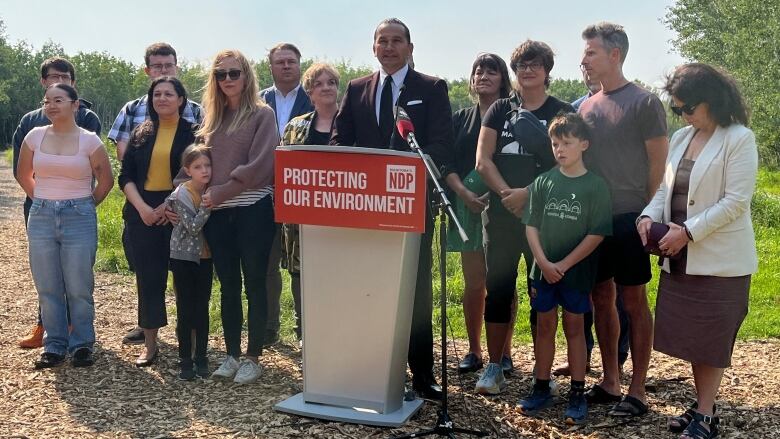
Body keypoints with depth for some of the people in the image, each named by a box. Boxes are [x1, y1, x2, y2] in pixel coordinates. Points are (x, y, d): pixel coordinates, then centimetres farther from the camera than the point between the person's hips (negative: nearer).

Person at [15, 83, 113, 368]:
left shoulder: (89, 140, -5)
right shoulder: (35, 136, 3)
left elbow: (106, 180, 5)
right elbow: (23, 175, 18)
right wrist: (42, 201, 14)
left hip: (79, 218, -3)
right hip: (41, 218, 3)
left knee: (79, 288, 1)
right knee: (47, 288, 7)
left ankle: (81, 346, 14)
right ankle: (54, 346, 18)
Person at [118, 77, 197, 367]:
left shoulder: (192, 132, 0)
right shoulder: (142, 133, 11)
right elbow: (126, 176, 8)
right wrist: (141, 207, -8)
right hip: (143, 213, 3)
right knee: (148, 278, 5)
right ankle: (150, 344, 14)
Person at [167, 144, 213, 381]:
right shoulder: (182, 194, -14)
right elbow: (193, 227, -20)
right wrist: (206, 206, -27)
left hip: (205, 257, 4)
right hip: (184, 257, -4)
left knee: (202, 308, 8)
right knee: (185, 310, 1)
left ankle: (201, 357, 16)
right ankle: (185, 359, 10)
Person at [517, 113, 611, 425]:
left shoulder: (596, 186, -7)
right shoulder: (543, 182, 1)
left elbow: (597, 234, -10)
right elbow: (531, 225, 2)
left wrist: (564, 264, -13)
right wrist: (543, 262, -10)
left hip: (577, 272, -3)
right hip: (543, 269, 3)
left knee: (574, 327, 6)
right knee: (545, 325, 10)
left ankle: (578, 394, 15)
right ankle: (541, 388, 21)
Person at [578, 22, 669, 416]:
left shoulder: (644, 103, -6)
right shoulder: (586, 107, 11)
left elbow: (658, 165, -6)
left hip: (628, 219, -6)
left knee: (633, 301, 1)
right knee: (601, 298, 11)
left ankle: (637, 391, 10)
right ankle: (609, 381, 22)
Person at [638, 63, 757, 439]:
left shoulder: (739, 139, -10)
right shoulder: (680, 138, 11)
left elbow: (735, 201, -16)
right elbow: (666, 188, 12)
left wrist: (689, 231, -20)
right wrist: (650, 215, -7)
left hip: (719, 260, -6)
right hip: (680, 257, 6)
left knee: (710, 339, 1)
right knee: (691, 336, 12)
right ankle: (702, 405, 25)